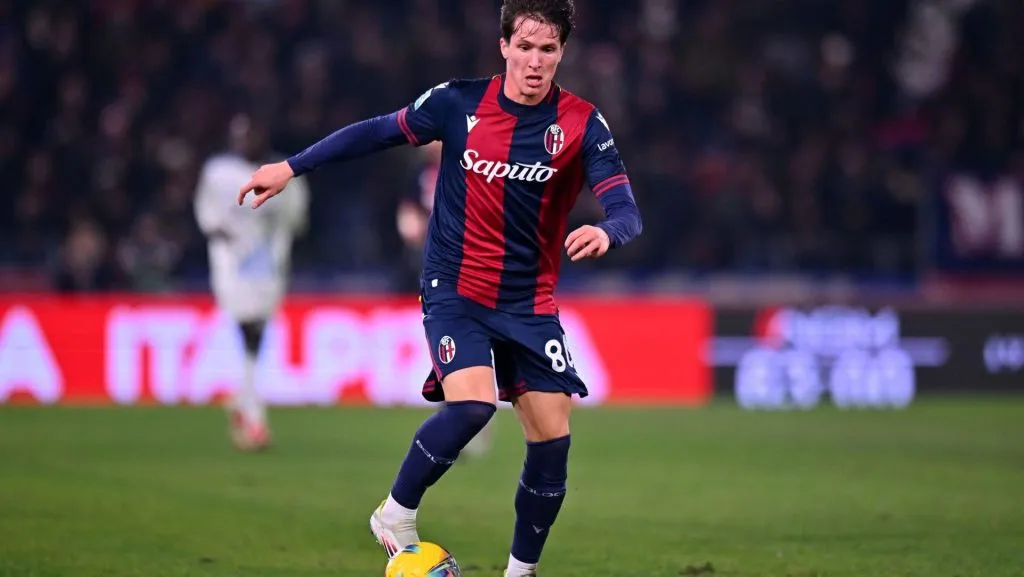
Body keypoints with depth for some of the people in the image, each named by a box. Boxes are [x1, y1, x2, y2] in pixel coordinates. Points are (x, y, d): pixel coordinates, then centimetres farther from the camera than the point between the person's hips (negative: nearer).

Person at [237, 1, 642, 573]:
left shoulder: (582, 123, -9)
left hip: (530, 303, 2)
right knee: (472, 404, -26)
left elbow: (626, 210, -16)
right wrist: (291, 167, 2)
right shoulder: (460, 102, -8)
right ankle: (397, 514, -3)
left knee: (552, 440, -3)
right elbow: (379, 132, 5)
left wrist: (605, 232, -40)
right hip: (456, 290, -2)